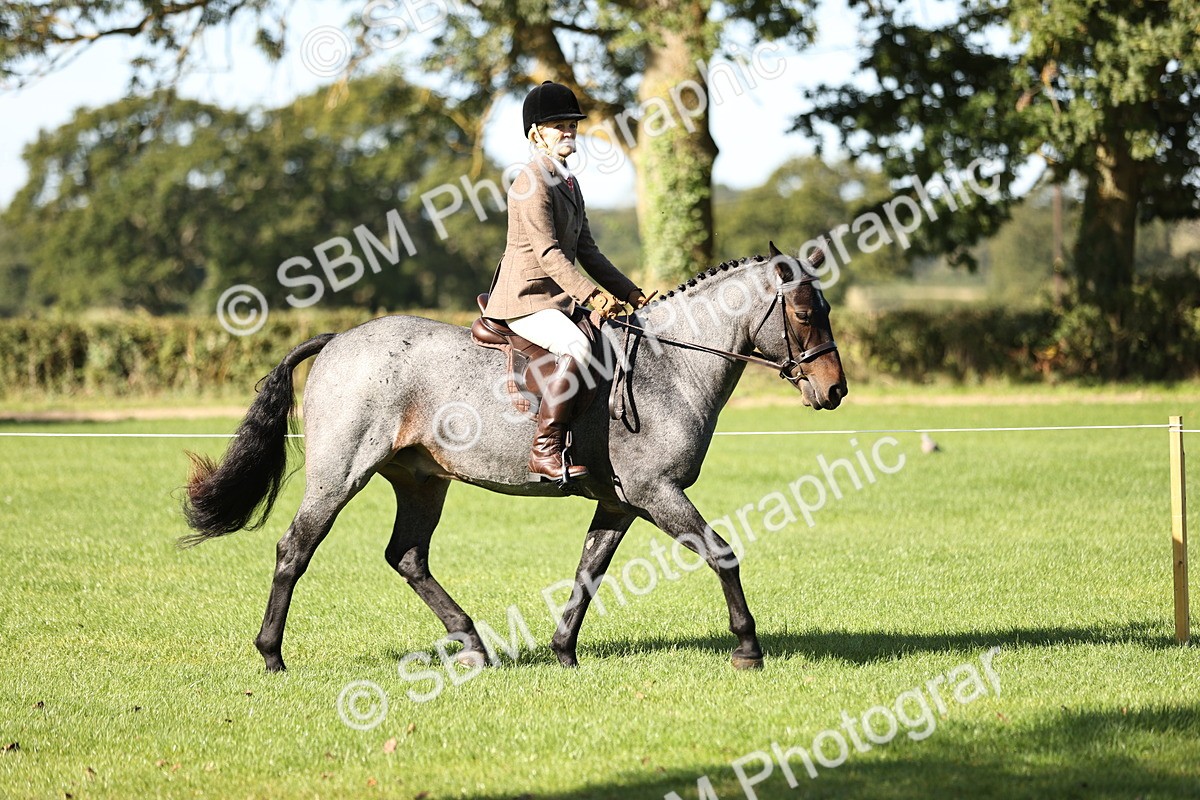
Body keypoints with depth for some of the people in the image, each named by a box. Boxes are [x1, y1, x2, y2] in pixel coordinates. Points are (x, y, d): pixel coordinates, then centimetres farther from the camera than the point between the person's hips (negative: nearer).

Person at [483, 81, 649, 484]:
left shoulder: (569, 183, 18)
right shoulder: (532, 183, -12)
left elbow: (587, 251, 20)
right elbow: (548, 253, -21)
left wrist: (628, 292, 11)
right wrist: (591, 294, -29)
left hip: (559, 297, 10)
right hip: (524, 299, -10)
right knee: (577, 347, -33)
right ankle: (545, 451, -32)